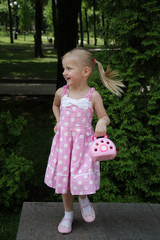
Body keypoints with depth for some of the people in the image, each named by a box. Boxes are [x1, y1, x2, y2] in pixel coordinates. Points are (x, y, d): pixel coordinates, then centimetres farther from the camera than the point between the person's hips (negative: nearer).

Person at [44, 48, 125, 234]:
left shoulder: (93, 96, -9)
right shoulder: (61, 93, 0)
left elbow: (105, 117, -1)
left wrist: (102, 123, -23)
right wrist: (59, 122, 10)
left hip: (84, 142, -3)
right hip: (64, 141, 3)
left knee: (82, 179, -11)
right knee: (64, 178, 11)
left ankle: (83, 198, 27)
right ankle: (68, 214, 32)